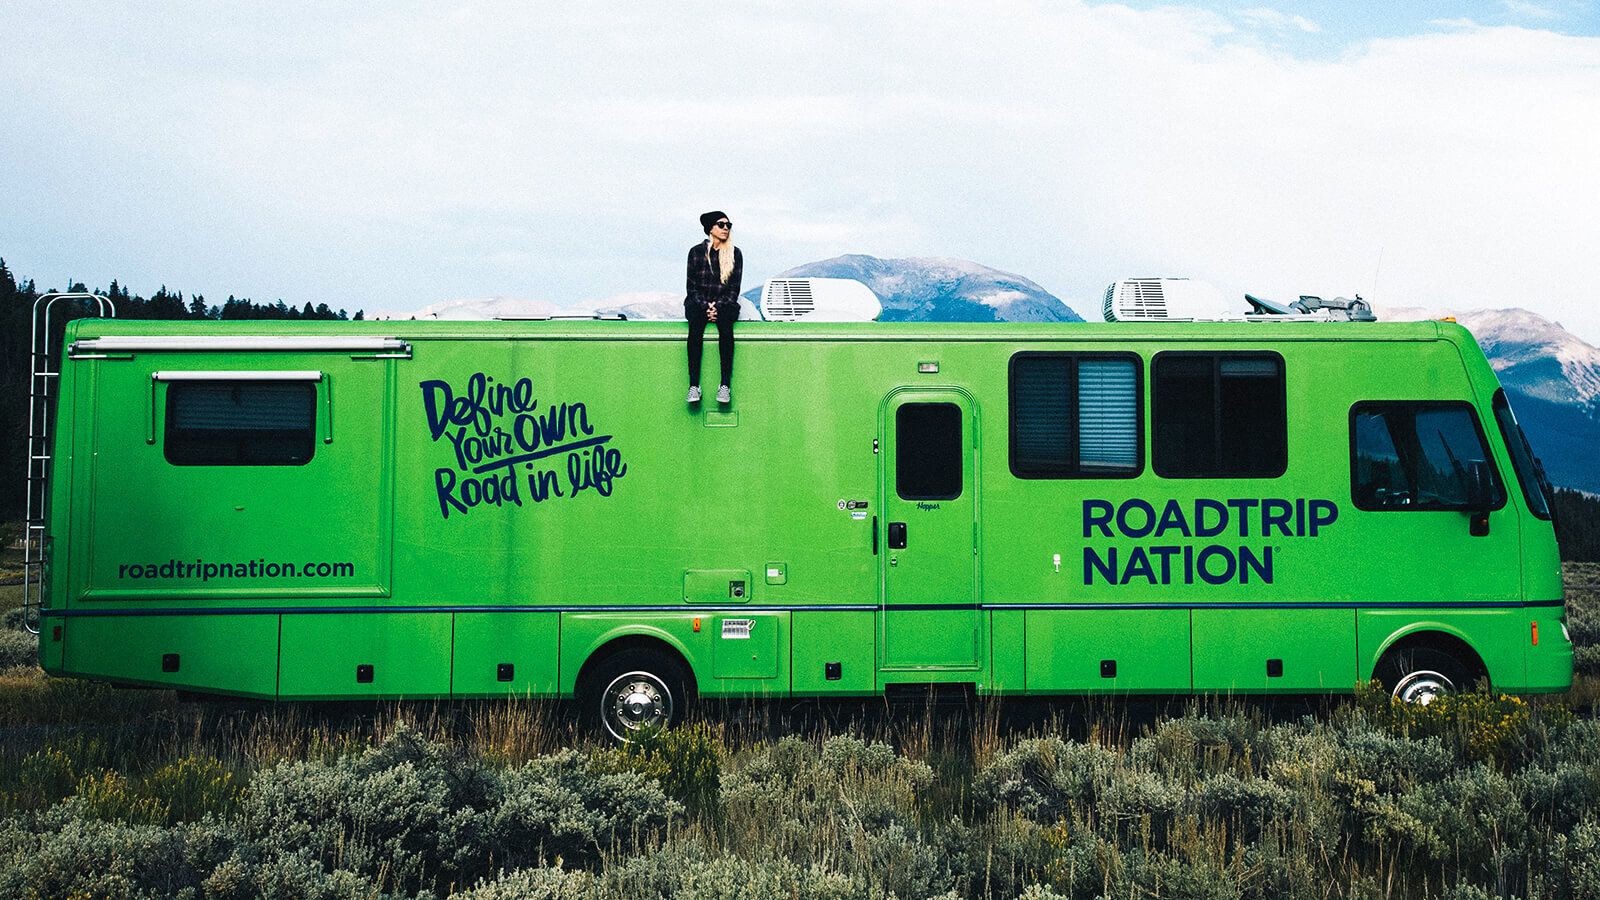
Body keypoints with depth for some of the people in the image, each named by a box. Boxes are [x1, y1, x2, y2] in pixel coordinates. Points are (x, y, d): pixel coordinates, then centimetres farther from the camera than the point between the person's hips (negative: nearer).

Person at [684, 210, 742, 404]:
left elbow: (734, 288, 4)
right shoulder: (696, 252, 4)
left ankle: (725, 384, -37)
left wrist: (718, 307, -12)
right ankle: (694, 385, -37)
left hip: (724, 302, 0)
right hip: (698, 301, 0)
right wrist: (705, 307, -13)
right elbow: (691, 286, 2)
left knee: (726, 327, -34)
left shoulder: (735, 254, 6)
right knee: (696, 328, -34)